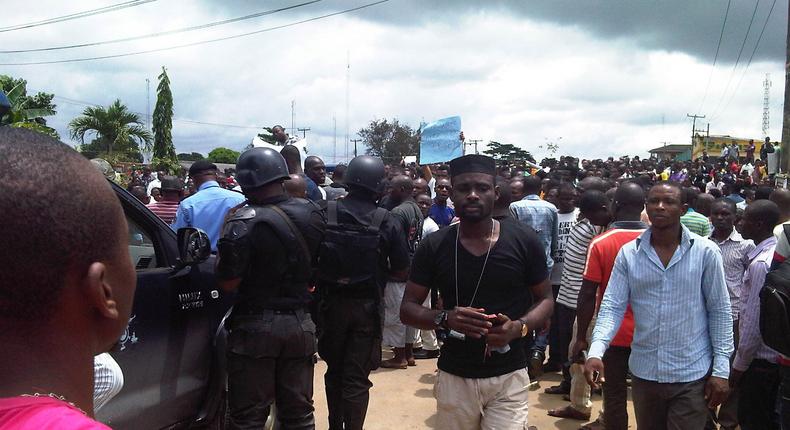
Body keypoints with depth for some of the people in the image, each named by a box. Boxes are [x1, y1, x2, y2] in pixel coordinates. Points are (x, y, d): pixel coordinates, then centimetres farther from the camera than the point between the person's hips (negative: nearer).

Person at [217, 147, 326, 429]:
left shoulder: (245, 223, -18)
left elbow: (228, 284, -17)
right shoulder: (313, 213, -1)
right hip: (300, 322, 5)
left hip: (256, 325, -5)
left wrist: (224, 254, -3)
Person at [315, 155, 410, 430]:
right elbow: (402, 272, -6)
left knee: (334, 370, 21)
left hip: (331, 303, 2)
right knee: (357, 378, 7)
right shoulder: (387, 222, -11)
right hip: (367, 307, -2)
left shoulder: (324, 213, -10)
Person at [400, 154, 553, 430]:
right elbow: (407, 309, 1)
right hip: (454, 376, 1)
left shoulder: (524, 242, -5)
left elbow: (545, 300, 5)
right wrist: (445, 318, -19)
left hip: (509, 377, -1)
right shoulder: (434, 247, -3)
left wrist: (519, 327, -16)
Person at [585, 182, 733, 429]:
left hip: (692, 376, -2)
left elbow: (720, 312, -2)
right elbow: (612, 307, -6)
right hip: (643, 373, 3)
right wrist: (596, 352, -21)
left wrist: (721, 369, -5)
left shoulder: (705, 252, -6)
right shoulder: (628, 253, -2)